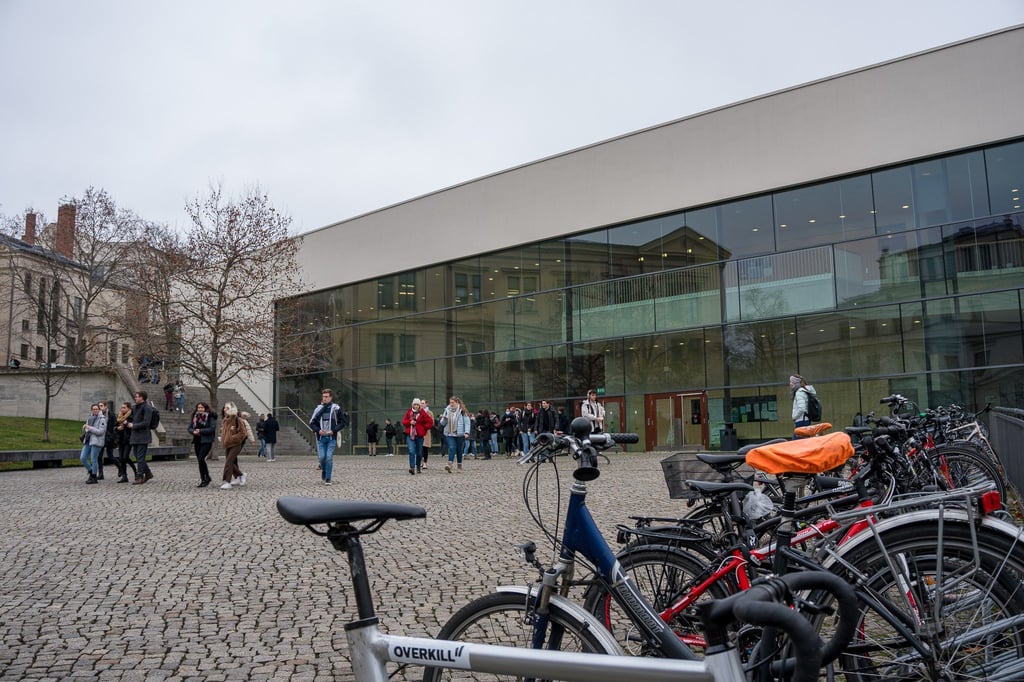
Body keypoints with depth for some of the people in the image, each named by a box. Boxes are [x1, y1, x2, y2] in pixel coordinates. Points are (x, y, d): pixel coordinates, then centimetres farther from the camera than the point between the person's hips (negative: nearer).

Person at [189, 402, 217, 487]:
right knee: (200, 460, 9)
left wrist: (200, 431, -17)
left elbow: (212, 428, -14)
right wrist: (193, 431, -11)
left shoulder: (210, 417, -5)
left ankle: (206, 478, -5)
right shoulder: (194, 417, 11)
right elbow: (189, 427, 10)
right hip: (197, 441, 6)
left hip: (206, 441, -6)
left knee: (201, 459, -17)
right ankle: (203, 479, 18)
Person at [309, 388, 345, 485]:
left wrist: (333, 431, -12)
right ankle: (323, 470, 31)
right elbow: (312, 423, 10)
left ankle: (328, 479, 2)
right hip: (320, 437, 2)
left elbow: (342, 423, 2)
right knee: (321, 457, -1)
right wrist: (318, 430, -8)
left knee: (329, 458, -7)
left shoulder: (336, 408, 0)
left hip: (332, 438, -2)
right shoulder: (318, 409, 7)